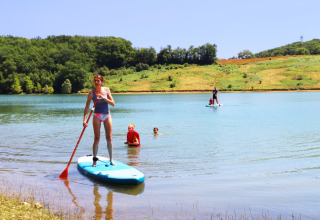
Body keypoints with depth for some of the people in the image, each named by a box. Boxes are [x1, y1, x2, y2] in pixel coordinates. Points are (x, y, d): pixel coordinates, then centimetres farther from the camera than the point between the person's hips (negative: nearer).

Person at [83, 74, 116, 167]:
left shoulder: (106, 90, 2)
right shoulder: (92, 92, -4)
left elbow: (113, 103, -2)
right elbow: (87, 107, -7)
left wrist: (104, 98, -17)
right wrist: (84, 119, -18)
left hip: (107, 115, 2)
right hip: (97, 116, -2)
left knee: (109, 138, 2)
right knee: (97, 138, -4)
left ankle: (111, 160, 9)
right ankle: (94, 160, 4)